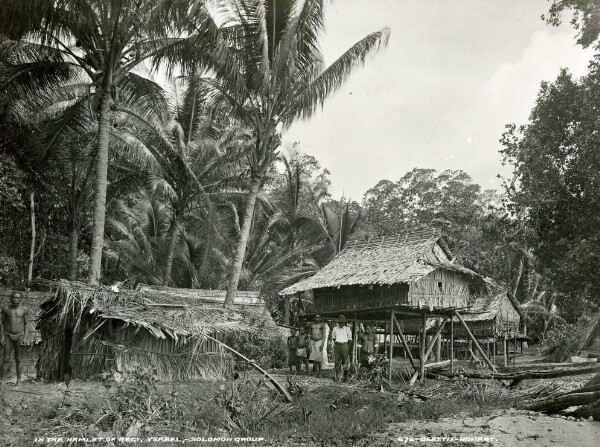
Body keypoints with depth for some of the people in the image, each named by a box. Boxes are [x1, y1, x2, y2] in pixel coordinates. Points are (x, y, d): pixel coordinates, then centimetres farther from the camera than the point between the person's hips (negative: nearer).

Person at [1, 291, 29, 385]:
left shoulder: (24, 310, -3)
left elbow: (26, 324, 0)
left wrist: (25, 337, -8)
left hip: (19, 336, -1)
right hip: (8, 336, 1)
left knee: (18, 360, 5)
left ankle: (18, 381, 13)